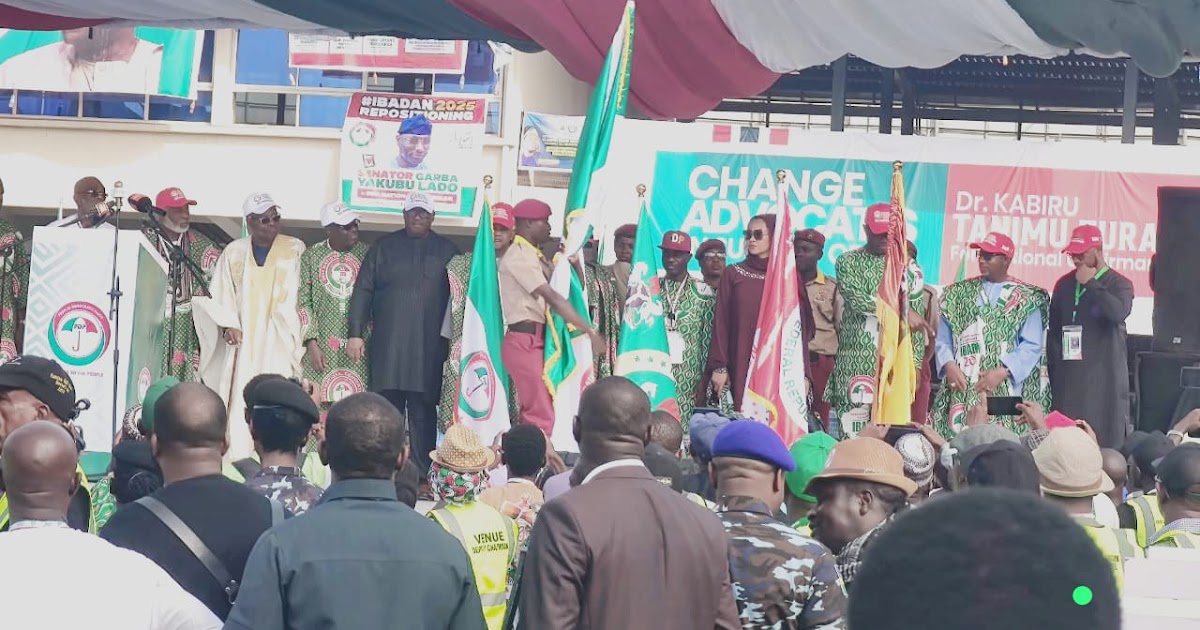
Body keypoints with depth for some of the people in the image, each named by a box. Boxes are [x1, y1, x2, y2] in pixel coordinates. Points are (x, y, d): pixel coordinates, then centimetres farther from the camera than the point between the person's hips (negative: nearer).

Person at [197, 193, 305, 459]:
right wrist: (227, 325, -5)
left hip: (280, 340, -1)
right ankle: (237, 460, -5)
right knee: (240, 400, -5)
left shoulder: (295, 250, 7)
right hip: (244, 340, 1)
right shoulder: (234, 253, 10)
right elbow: (220, 295, 10)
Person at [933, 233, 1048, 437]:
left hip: (1005, 394, -3)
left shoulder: (1027, 299, 5)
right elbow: (942, 340, 13)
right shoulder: (958, 294, 14)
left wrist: (1002, 372, -14)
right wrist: (948, 365, -6)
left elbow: (1031, 346, -2)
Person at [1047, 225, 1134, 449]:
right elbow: (1054, 330, 18)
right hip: (1069, 378, 4)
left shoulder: (1119, 284, 2)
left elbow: (1119, 312, -20)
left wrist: (1091, 284, -12)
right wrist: (1054, 368, 12)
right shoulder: (1064, 285, 14)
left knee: (1106, 439, -8)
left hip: (1104, 376, -4)